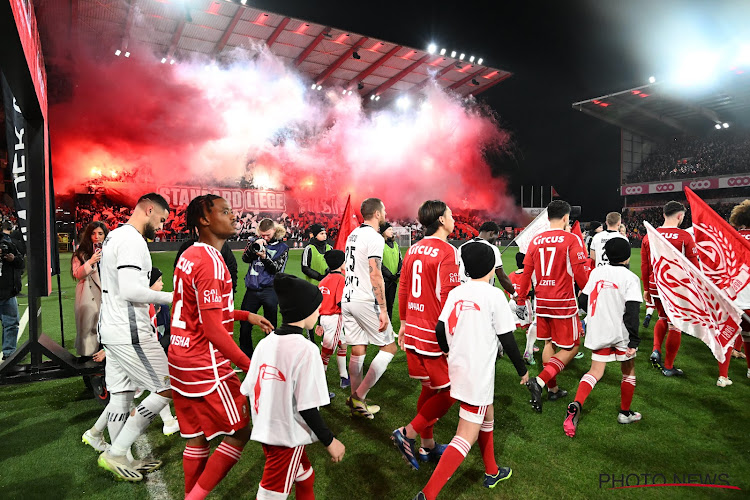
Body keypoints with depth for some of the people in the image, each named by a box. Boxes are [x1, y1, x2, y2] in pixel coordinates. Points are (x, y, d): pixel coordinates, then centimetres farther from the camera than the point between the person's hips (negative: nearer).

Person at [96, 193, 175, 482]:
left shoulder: (114, 236, 16)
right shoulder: (132, 241, -17)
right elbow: (131, 291, -26)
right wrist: (171, 297, -15)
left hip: (111, 329, 10)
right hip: (129, 333, -10)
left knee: (121, 395, 15)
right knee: (167, 390, -1)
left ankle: (121, 462, 26)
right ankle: (115, 454, 6)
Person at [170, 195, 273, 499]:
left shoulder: (189, 256, 9)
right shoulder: (211, 261, -21)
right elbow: (213, 329, -24)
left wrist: (247, 316, 17)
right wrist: (248, 365, -20)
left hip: (181, 359, 9)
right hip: (206, 366, -9)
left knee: (197, 437, 19)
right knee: (241, 430, 5)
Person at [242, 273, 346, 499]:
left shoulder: (265, 342, -1)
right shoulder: (306, 349, -22)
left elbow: (249, 390, 4)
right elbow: (307, 407, -22)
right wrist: (329, 441, -9)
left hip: (264, 431, 7)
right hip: (287, 438, -7)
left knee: (305, 477, 25)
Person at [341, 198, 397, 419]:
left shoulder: (353, 235, 14)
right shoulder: (375, 238, -13)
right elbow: (375, 276, -20)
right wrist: (383, 310, -18)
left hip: (347, 299, 9)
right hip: (365, 302, -9)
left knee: (358, 350, 14)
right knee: (389, 347, 4)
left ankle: (357, 402, 21)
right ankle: (358, 396, 2)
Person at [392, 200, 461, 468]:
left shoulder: (414, 249, 9)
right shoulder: (447, 251, -15)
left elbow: (403, 289, 13)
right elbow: (448, 297, -19)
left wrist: (404, 323, 22)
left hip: (414, 331, 8)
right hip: (436, 334, -8)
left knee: (429, 388, 19)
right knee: (449, 391, 7)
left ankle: (427, 446, 30)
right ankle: (408, 434, 8)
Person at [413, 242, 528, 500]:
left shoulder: (456, 292, 3)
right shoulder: (494, 295, -13)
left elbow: (440, 330, 4)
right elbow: (507, 339, -9)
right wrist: (522, 370, 6)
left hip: (458, 368, 7)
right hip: (478, 374, -7)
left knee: (487, 414, 27)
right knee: (467, 435, -1)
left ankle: (492, 472, 43)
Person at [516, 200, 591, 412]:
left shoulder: (536, 240, 4)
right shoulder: (571, 239, -9)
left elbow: (526, 273, 6)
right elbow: (581, 273, -13)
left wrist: (521, 301, 14)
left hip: (541, 301, 5)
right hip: (563, 302, -5)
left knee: (549, 343, 19)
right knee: (570, 348, 7)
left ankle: (552, 389, 28)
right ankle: (540, 381, -9)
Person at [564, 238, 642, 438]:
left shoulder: (596, 273, 2)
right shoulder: (630, 278, -10)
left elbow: (583, 301, 5)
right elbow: (632, 312, -17)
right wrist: (633, 341, -15)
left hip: (598, 332, 3)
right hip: (621, 334, -3)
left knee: (595, 372, 7)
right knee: (629, 371, 19)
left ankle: (576, 404, -16)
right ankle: (625, 413, 31)